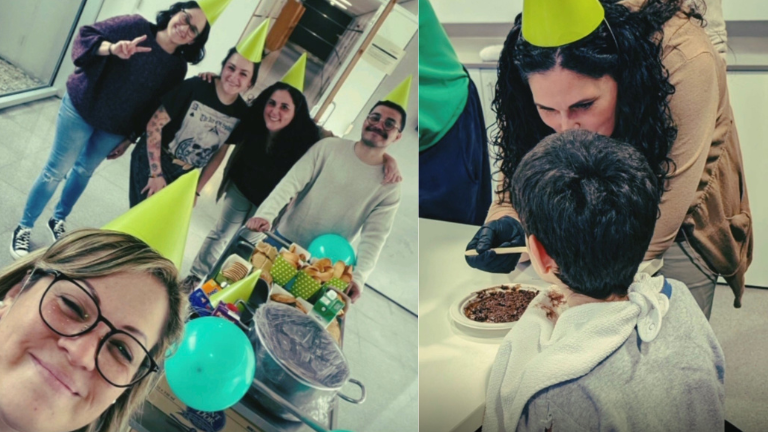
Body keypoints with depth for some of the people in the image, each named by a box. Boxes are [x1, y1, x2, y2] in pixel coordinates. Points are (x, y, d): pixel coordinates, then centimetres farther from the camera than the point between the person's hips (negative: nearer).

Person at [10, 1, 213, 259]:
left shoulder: (177, 68, -8)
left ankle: (58, 220, 43)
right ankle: (24, 228, 21)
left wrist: (130, 138, 4)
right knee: (56, 170, 4)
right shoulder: (135, 26, -17)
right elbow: (86, 36, -17)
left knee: (85, 170, 20)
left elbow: (156, 109, 0)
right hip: (82, 109, -3)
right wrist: (112, 48, -37)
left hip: (115, 130, 4)